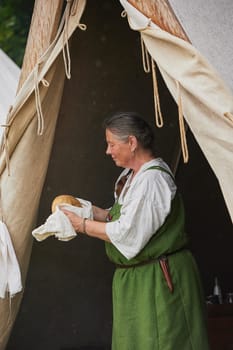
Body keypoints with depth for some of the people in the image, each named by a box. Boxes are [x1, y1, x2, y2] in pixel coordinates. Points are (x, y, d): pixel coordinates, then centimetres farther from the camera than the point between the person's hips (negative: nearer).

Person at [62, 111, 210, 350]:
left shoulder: (151, 180, -22)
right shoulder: (131, 175, 9)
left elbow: (127, 234, -23)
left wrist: (83, 225, -12)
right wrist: (93, 211, 4)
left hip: (157, 282, -10)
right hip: (136, 278, 10)